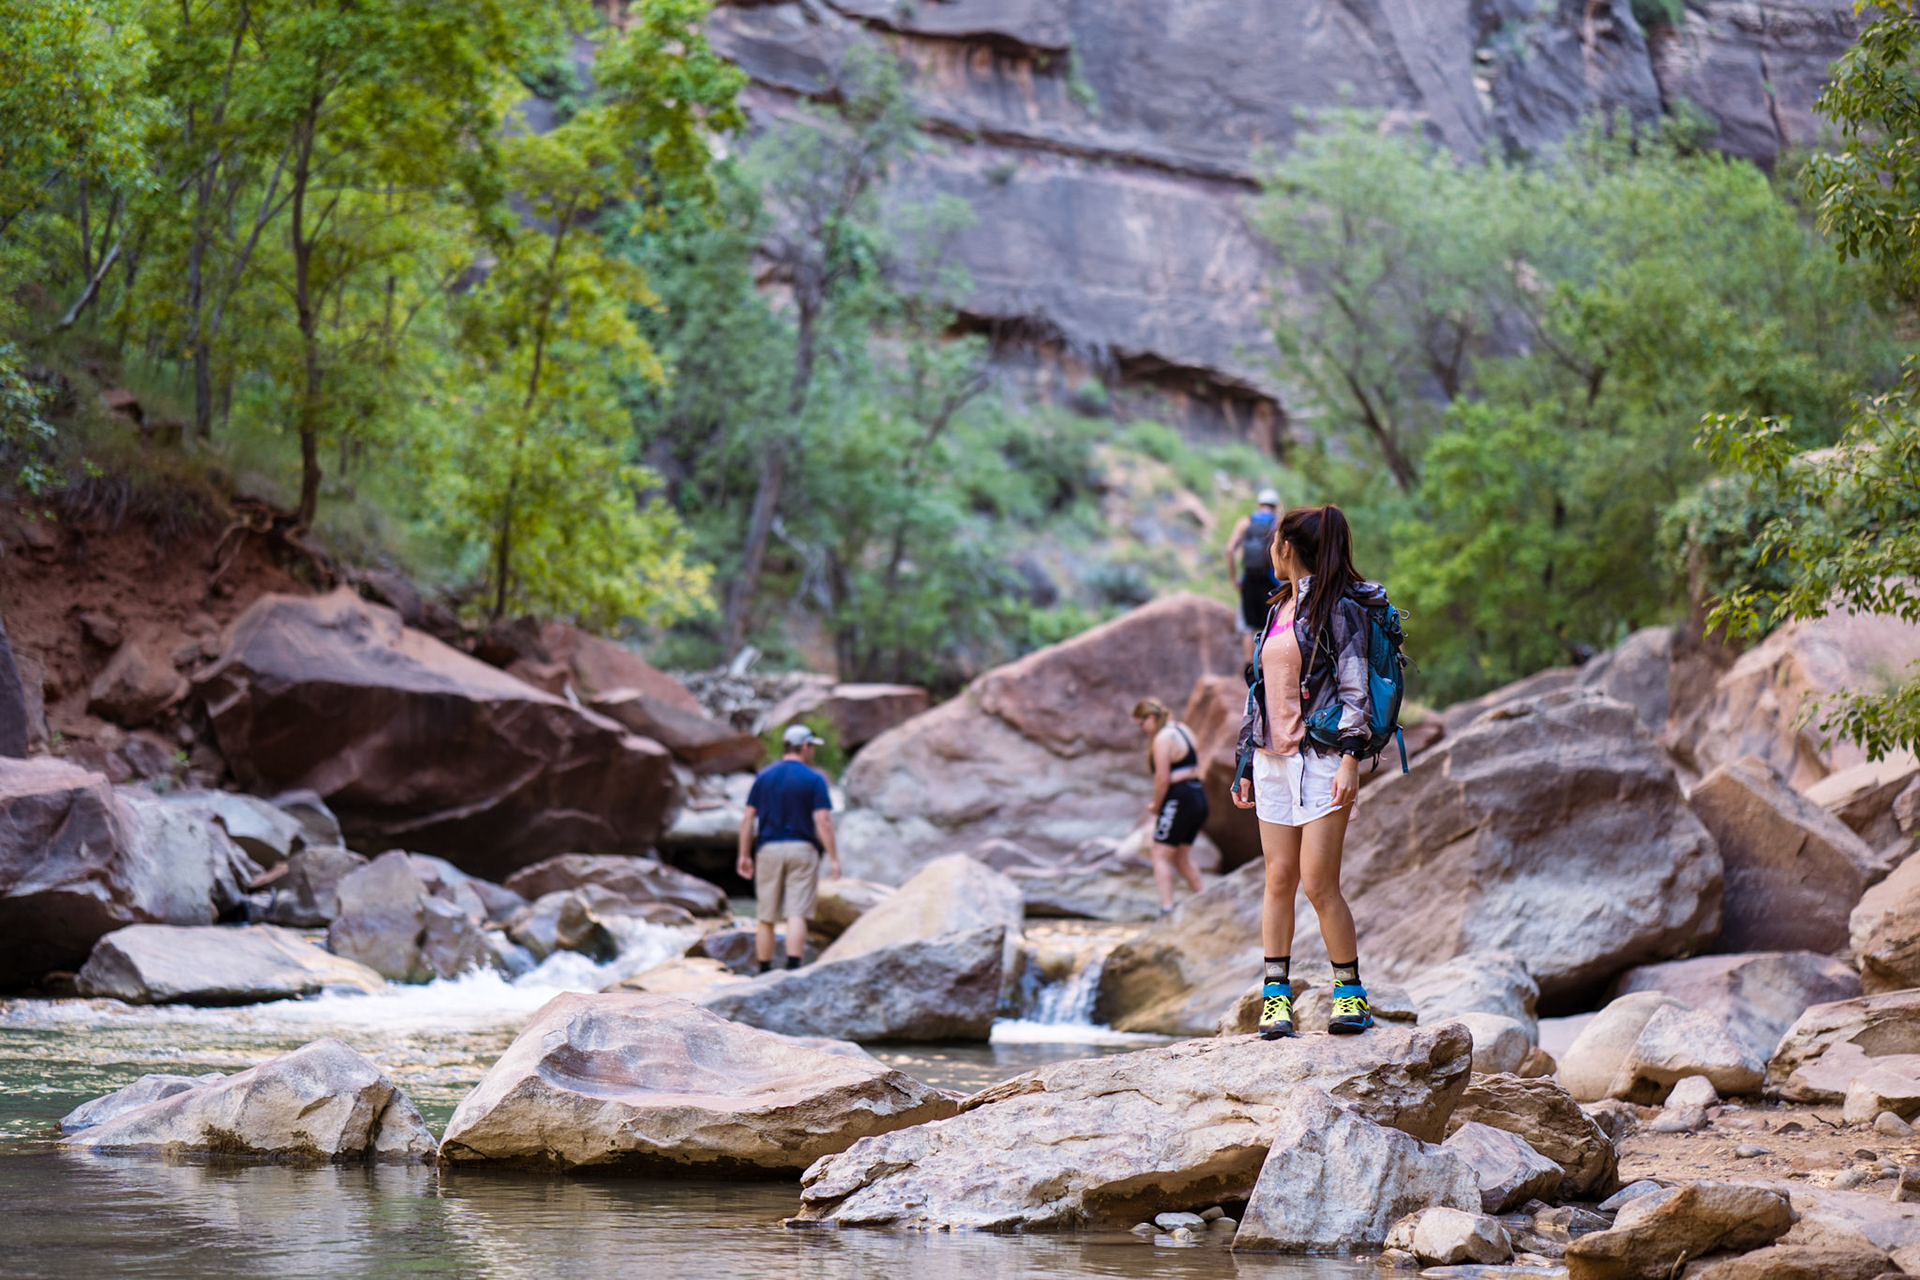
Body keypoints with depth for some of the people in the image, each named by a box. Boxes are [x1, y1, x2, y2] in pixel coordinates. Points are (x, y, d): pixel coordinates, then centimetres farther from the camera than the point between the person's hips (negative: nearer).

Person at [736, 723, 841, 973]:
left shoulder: (764, 776, 7)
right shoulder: (813, 779, -3)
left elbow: (748, 819, 4)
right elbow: (823, 821, -9)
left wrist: (745, 855, 9)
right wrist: (833, 858, -6)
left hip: (768, 849, 3)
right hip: (802, 849, -3)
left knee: (765, 918, 8)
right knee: (797, 915, -6)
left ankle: (764, 972, 13)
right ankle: (793, 969, -16)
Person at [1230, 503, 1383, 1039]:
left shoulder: (1339, 607, -5)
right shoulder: (1279, 608, 18)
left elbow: (1354, 688, -10)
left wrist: (1349, 759, -17)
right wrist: (1246, 763, 18)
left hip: (1321, 756, -7)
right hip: (1274, 757, 7)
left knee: (1318, 882, -10)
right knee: (1279, 878, 4)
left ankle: (1351, 993, 1)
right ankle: (1275, 994, 7)